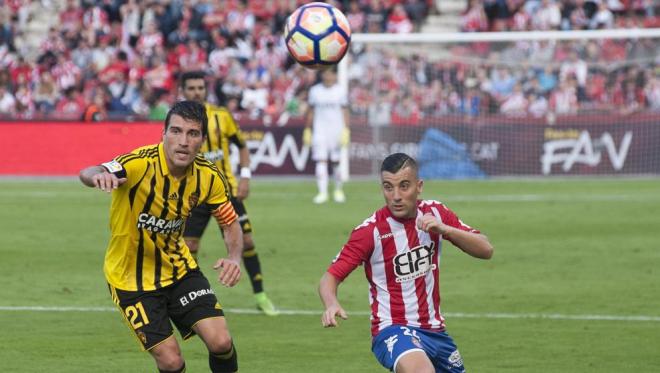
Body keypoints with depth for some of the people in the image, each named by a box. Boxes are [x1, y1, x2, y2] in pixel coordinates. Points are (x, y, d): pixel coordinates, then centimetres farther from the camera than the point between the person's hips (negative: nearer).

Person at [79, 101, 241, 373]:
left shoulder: (209, 177, -12)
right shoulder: (142, 164, -28)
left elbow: (230, 223, 3)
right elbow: (87, 174, -44)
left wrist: (234, 258, -19)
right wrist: (99, 176, -70)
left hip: (178, 267, 4)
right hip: (131, 277, -4)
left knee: (220, 341, -10)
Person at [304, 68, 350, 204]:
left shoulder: (340, 91, 1)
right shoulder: (315, 91, 5)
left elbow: (345, 112, 2)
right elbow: (311, 112, 12)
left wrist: (346, 131, -6)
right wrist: (307, 130, 10)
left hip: (336, 130, -1)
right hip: (319, 130, 1)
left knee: (336, 161, 4)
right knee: (321, 161, -8)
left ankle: (338, 190, 20)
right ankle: (322, 192, -9)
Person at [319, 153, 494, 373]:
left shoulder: (435, 214, 0)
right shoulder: (371, 230, -13)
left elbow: (486, 250, -2)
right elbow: (330, 277, -13)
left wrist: (445, 229, -18)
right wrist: (331, 305, -35)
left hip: (434, 330, 6)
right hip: (393, 329, -6)